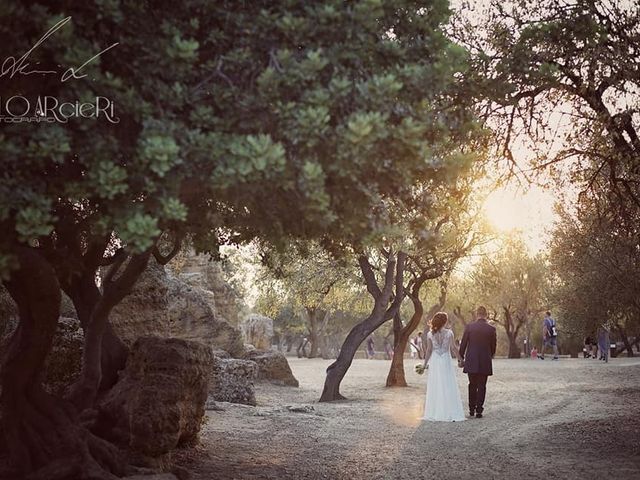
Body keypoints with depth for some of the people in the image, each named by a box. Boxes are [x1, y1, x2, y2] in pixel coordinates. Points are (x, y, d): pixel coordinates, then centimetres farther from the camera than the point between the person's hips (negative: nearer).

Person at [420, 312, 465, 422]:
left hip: (434, 362, 1)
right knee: (448, 387, 4)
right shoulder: (449, 333, -6)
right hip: (446, 362, -1)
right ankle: (450, 413, 2)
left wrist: (425, 363, 4)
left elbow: (429, 350, -3)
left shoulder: (430, 334, -2)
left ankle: (435, 413, 7)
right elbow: (453, 348, -8)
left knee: (434, 388, 7)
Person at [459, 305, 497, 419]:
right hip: (485, 362, -1)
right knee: (482, 386, 6)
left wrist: (462, 357, 11)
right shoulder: (491, 329, -5)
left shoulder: (469, 327, -5)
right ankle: (479, 410, 3)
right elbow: (493, 346, 3)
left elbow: (463, 344, -1)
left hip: (471, 361, 1)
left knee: (472, 385, 15)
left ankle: (471, 409, 19)